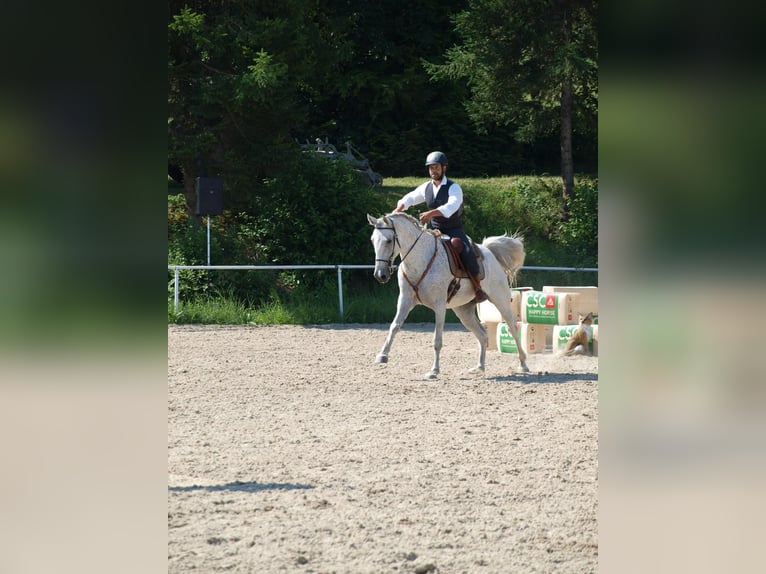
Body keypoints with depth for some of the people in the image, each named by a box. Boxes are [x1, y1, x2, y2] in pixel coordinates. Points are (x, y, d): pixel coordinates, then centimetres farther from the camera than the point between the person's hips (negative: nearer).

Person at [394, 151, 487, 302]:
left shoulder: (453, 188, -12)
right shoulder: (426, 188, 7)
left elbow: (451, 206, -30)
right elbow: (411, 198, 20)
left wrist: (432, 213, -46)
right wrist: (399, 207, -3)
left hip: (454, 231, -6)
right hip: (434, 231, 6)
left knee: (467, 254, -30)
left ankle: (478, 289, -17)